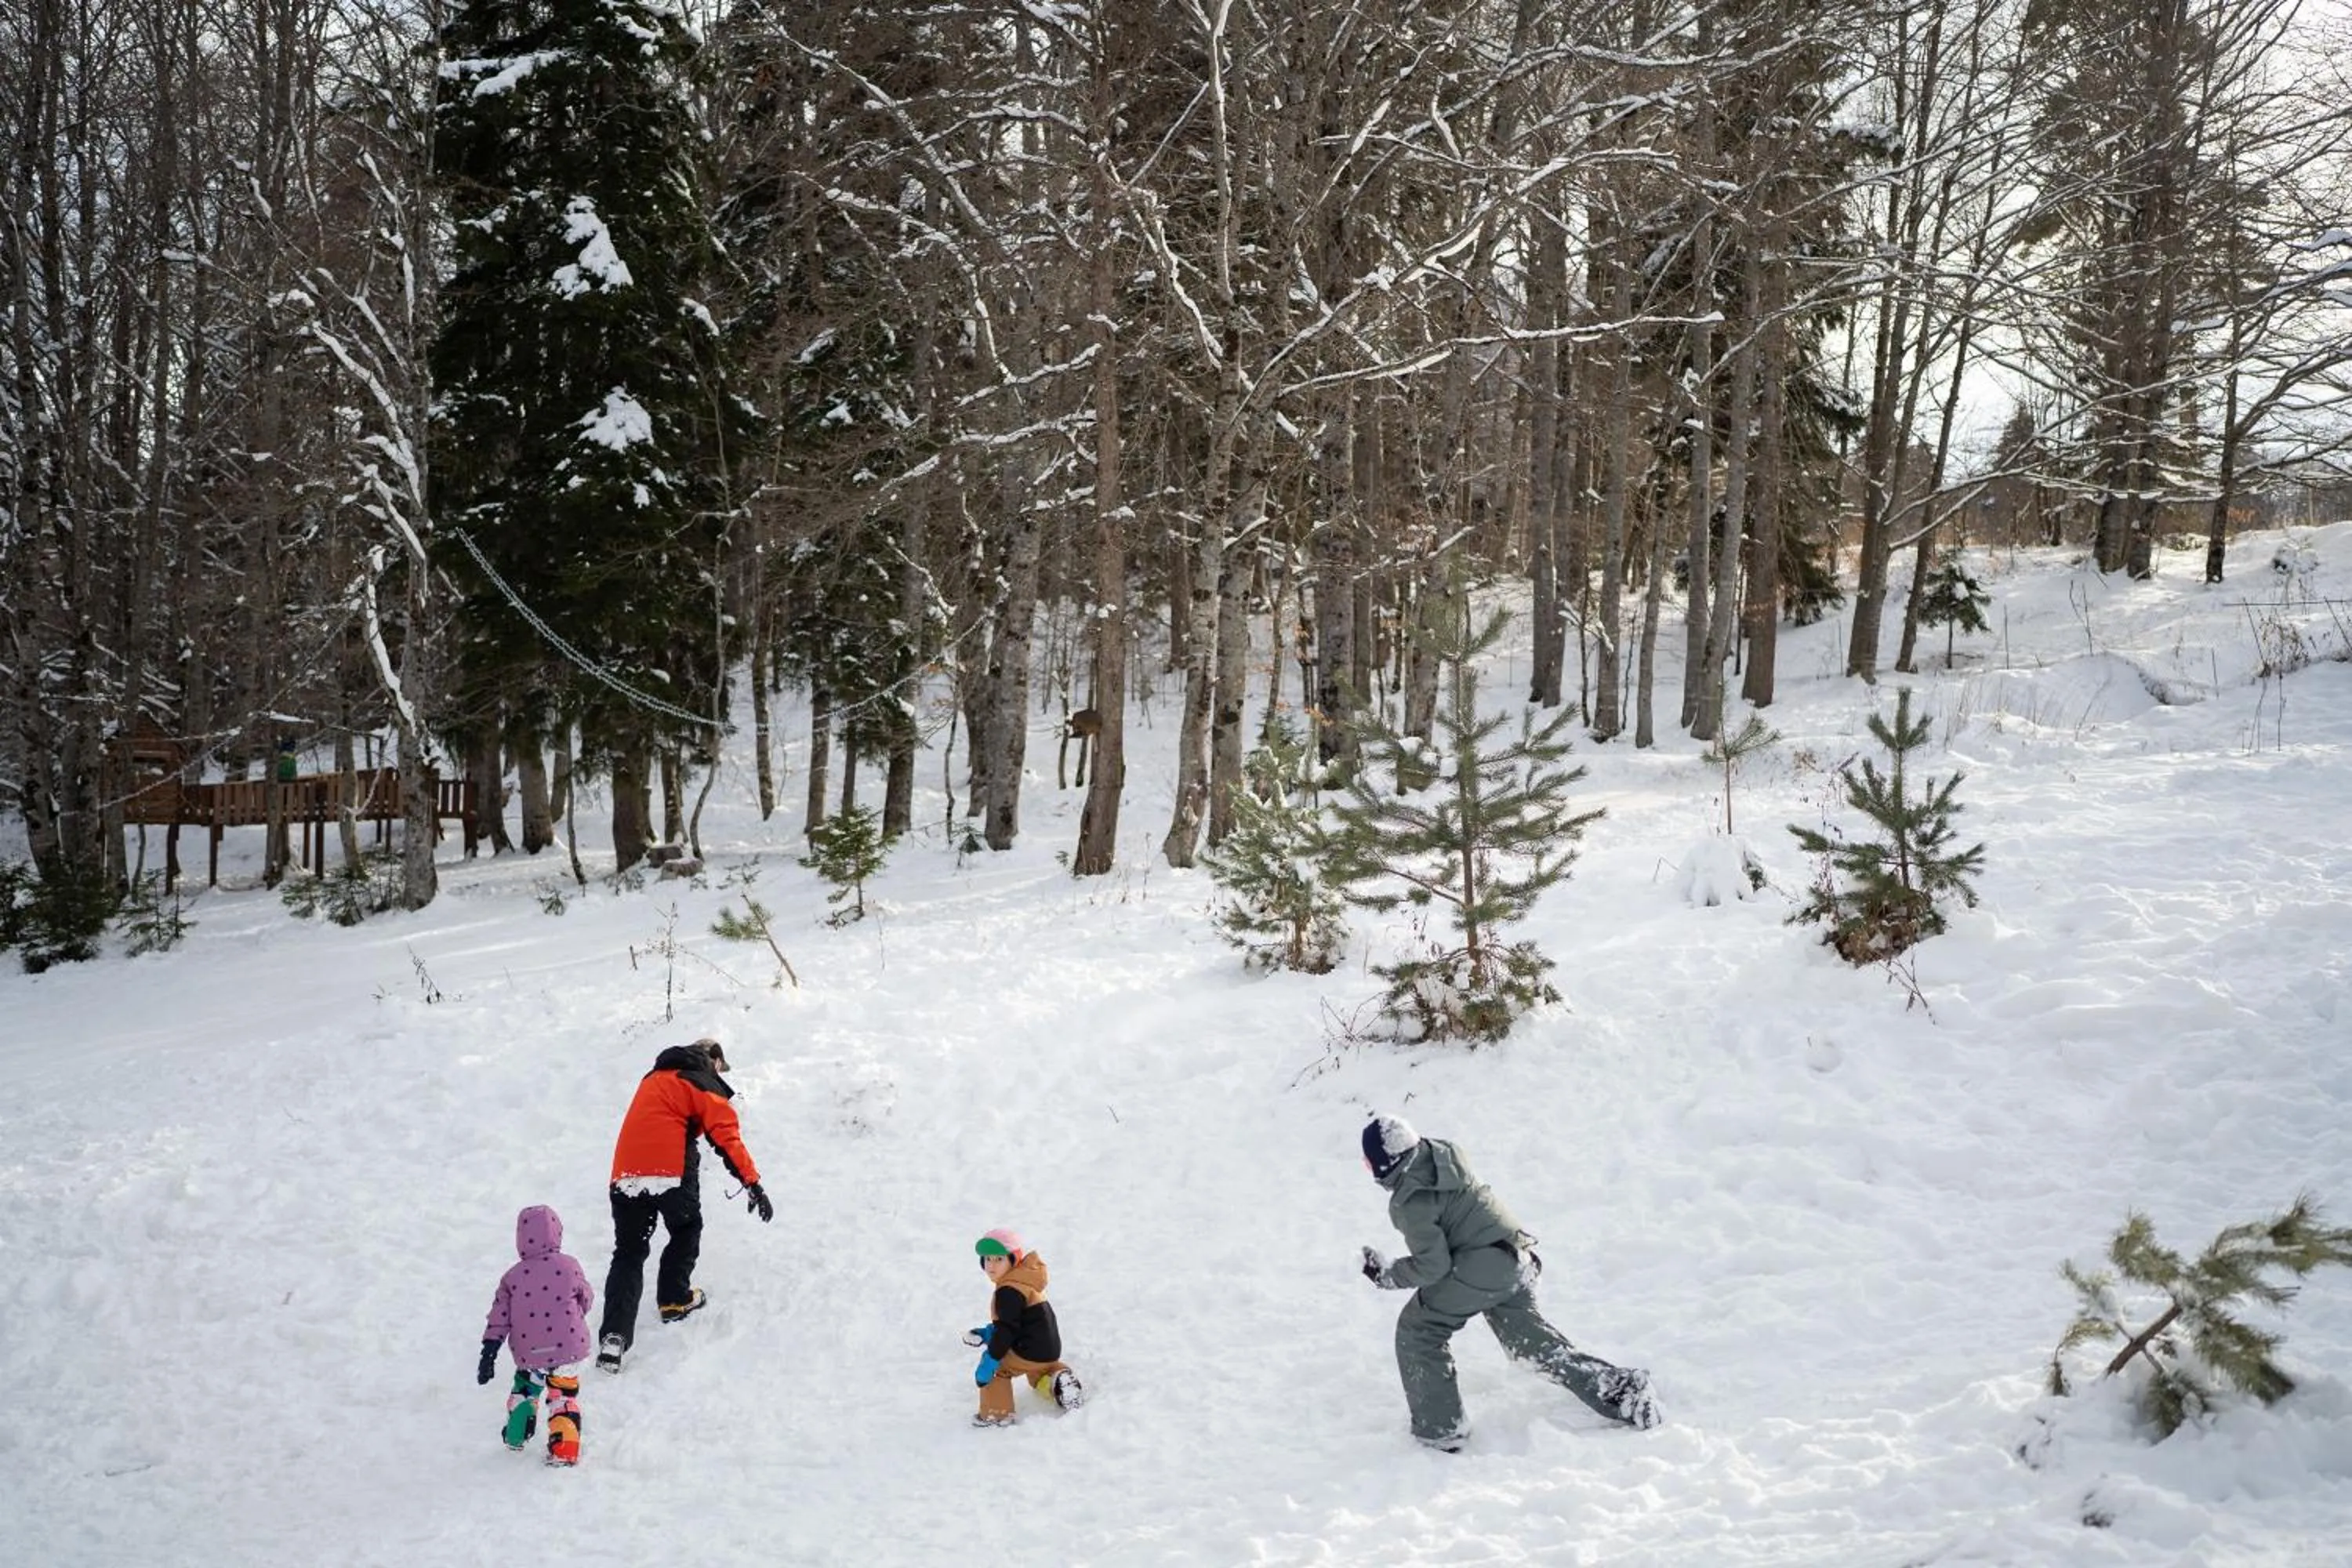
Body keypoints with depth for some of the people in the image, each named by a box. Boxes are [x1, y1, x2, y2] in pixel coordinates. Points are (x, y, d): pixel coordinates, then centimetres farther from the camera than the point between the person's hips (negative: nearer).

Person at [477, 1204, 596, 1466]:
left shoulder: (513, 1277, -3)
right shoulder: (569, 1266, -7)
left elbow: (499, 1318, -3)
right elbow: (586, 1300, 5)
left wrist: (488, 1355, 1)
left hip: (528, 1353, 2)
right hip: (566, 1347, -2)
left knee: (525, 1389, 27)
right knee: (564, 1397, 10)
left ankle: (515, 1438, 33)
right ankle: (564, 1450, 1)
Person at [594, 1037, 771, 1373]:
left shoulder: (654, 1078, 28)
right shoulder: (704, 1084, 6)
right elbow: (727, 1137, -4)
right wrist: (753, 1184, -7)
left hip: (626, 1172, 5)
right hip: (672, 1172, -5)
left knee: (629, 1251, 6)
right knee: (687, 1231, 23)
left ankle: (614, 1336, -9)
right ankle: (674, 1300, 27)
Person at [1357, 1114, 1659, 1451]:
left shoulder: (1409, 1202, -15)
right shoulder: (1443, 1153, 7)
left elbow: (1432, 1266, -13)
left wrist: (1386, 1274, 0)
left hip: (1479, 1269, -9)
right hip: (1518, 1257, 9)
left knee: (1418, 1331, 7)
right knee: (1528, 1335, 22)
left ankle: (1439, 1430, 6)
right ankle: (1619, 1388, 19)